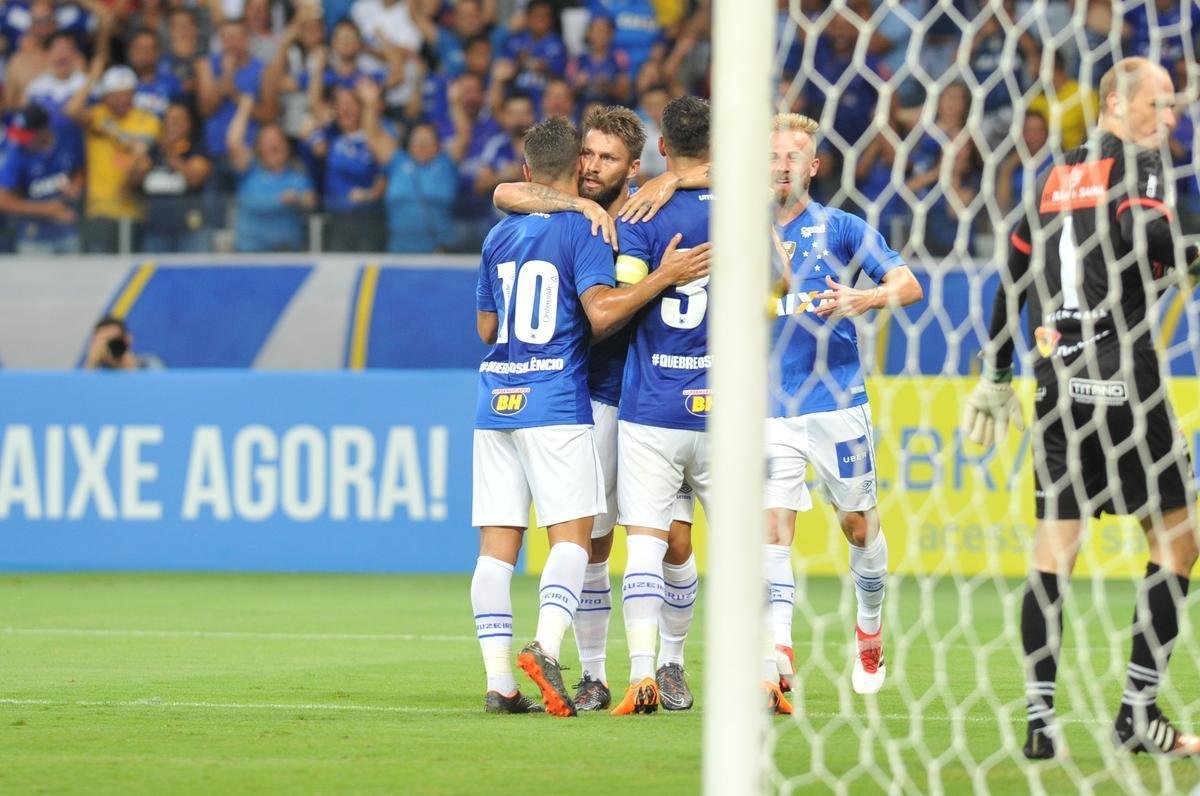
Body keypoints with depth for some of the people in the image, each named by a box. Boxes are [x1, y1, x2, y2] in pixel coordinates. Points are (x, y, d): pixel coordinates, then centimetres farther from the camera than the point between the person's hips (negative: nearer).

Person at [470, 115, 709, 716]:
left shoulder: (499, 235, 14)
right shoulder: (582, 230, -4)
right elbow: (602, 313, -17)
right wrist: (664, 277, -14)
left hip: (496, 398, 5)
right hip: (554, 402, -5)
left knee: (497, 546, 2)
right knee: (571, 534, -5)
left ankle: (499, 682, -3)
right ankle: (545, 647, -27)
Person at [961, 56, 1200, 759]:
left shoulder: (1056, 175, 16)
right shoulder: (1138, 162, -3)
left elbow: (1013, 278, 20)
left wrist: (997, 377, 27)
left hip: (1058, 381, 6)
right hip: (1123, 378, -6)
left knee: (1054, 549, 4)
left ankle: (1040, 720, -1)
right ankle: (1138, 710, 2)